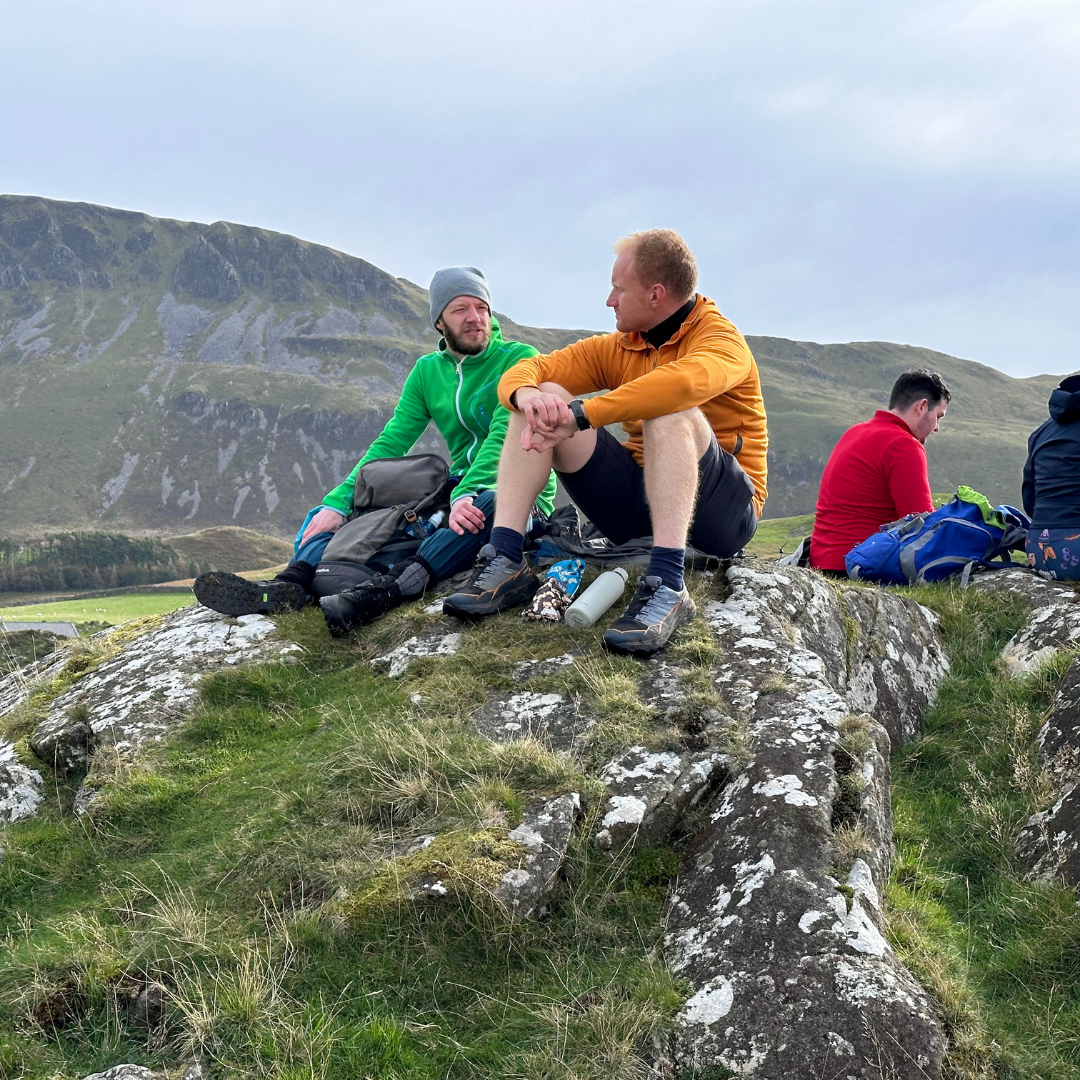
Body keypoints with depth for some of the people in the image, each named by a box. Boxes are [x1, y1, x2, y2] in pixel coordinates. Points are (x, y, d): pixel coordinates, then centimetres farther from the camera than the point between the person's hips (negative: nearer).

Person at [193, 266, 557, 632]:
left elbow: (506, 436, -21)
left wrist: (467, 495, -38)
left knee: (491, 502, -40)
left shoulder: (519, 359, -6)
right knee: (350, 500, -5)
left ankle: (380, 592, -56)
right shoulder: (427, 372, 10)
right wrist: (337, 504, -12)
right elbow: (390, 444, 3)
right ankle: (292, 583, -33)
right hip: (456, 489, 6)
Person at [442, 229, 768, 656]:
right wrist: (527, 393, -22)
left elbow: (684, 381, -34)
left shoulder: (720, 338, -9)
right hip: (637, 504, 6)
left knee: (670, 411, -33)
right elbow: (523, 373, 4)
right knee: (543, 399, -7)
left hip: (721, 509, -5)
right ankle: (505, 561, -18)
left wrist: (580, 417, -36)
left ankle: (667, 584, -43)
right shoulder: (616, 349, 11)